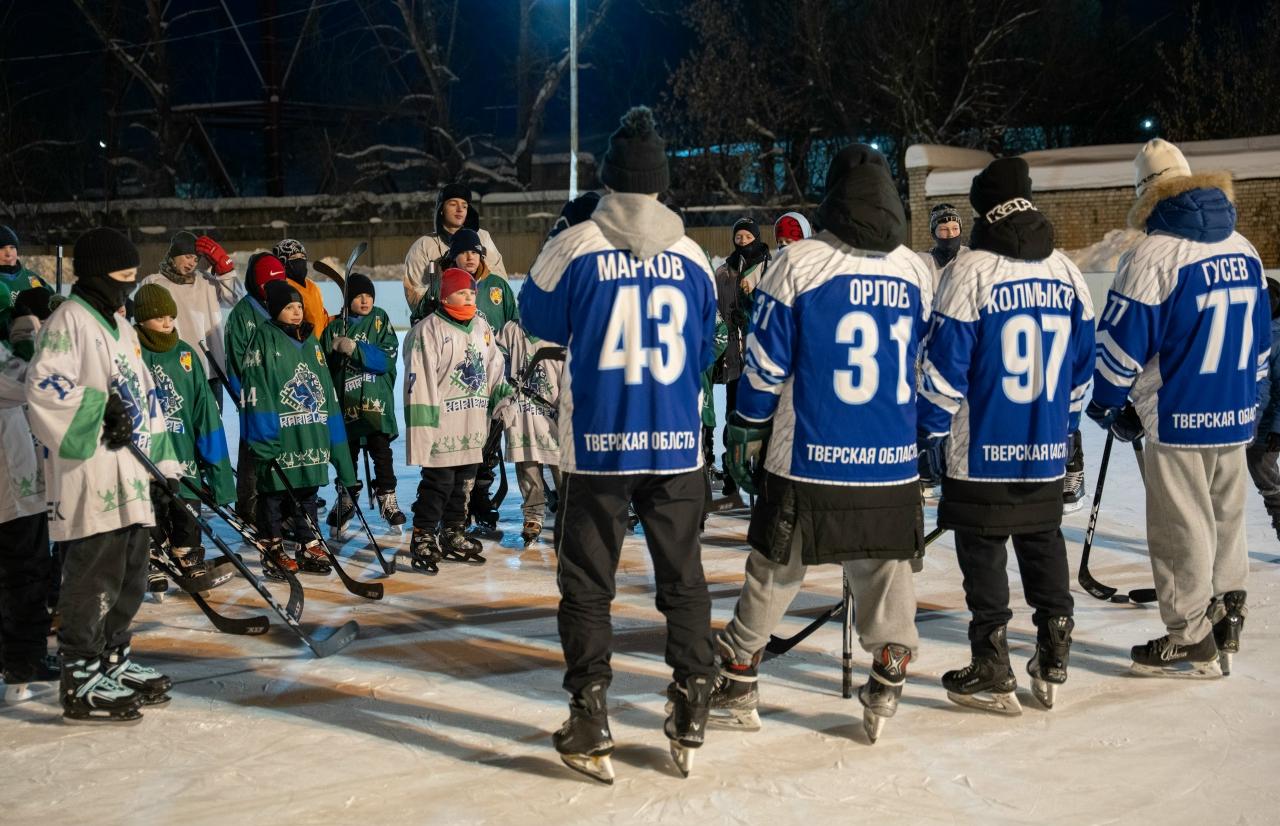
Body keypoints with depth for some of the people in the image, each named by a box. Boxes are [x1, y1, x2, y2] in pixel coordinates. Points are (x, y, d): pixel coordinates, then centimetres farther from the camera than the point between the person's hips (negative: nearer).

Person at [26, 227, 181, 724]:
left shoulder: (120, 327, 21)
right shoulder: (68, 321, -7)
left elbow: (144, 398, 23)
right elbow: (45, 385, -19)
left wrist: (165, 464, 19)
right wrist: (100, 408, -25)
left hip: (131, 477, 9)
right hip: (90, 477, -9)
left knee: (130, 577, 15)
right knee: (94, 579, -7)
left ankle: (115, 664, 27)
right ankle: (83, 685, -1)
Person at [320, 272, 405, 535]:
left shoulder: (380, 319, 2)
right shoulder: (335, 327, 5)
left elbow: (388, 357, -10)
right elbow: (324, 365, 6)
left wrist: (355, 349, -19)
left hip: (377, 402, -1)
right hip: (346, 402, 1)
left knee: (381, 451, -3)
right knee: (347, 454, 10)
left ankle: (387, 498, 9)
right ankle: (345, 502, 26)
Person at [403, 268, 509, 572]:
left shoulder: (482, 327, 13)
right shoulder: (429, 330, -10)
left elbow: (493, 369, 22)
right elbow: (419, 378, -13)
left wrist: (504, 392, 7)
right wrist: (423, 418, -17)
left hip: (473, 426, 7)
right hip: (442, 424, -7)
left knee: (464, 481, 14)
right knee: (438, 481, -6)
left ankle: (454, 535, 27)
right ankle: (423, 539, 4)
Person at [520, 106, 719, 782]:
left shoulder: (576, 248, -8)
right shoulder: (692, 257, 1)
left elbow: (539, 318, 9)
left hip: (596, 445, -2)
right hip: (677, 446, 3)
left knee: (587, 583, 7)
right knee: (683, 578, 13)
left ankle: (590, 732, 9)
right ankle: (689, 722, 18)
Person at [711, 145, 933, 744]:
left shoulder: (798, 265, -8)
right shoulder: (916, 274, 3)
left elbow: (765, 366, -5)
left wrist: (745, 432, 7)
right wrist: (935, 441, 24)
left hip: (806, 463, -2)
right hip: (892, 469, 2)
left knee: (773, 576, 10)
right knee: (887, 576, 14)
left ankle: (736, 690, 21)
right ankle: (885, 694, 17)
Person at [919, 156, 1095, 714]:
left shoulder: (971, 270, -12)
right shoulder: (1067, 273, 5)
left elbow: (944, 361, -12)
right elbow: (1081, 364, 12)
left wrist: (930, 429, -1)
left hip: (982, 452, -5)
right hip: (1047, 453, 5)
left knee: (983, 554, 4)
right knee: (1044, 547, 17)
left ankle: (992, 676, 7)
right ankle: (1052, 667, 22)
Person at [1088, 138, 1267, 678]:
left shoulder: (1154, 255, -16)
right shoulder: (1245, 251, 7)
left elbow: (1122, 341, -13)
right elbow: (1260, 335, 15)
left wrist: (1107, 402, 1)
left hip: (1177, 420, -7)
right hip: (1235, 417, 7)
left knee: (1181, 531, 3)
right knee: (1225, 521, 18)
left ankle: (1191, 640, 11)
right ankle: (1225, 623, 29)